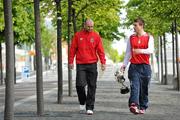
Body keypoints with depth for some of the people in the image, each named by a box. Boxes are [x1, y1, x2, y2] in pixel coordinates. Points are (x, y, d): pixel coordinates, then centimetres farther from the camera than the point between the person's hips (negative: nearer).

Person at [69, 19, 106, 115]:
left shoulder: (96, 36, 5)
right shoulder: (78, 35, 6)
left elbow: (100, 50, 2)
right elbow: (73, 49, 8)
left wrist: (103, 62, -8)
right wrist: (71, 61, 2)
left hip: (92, 64, 0)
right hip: (80, 65, 0)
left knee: (92, 86, 0)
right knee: (80, 85, -8)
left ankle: (89, 108, 5)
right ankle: (82, 103, 18)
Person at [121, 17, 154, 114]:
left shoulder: (149, 37, 2)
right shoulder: (131, 38, 11)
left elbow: (151, 50, -14)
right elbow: (128, 52, 15)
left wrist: (141, 51, -32)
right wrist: (124, 65, 7)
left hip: (145, 66, -1)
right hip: (134, 66, 1)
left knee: (144, 88, 4)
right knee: (134, 85, -15)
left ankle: (142, 107, 14)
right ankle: (134, 105, -28)